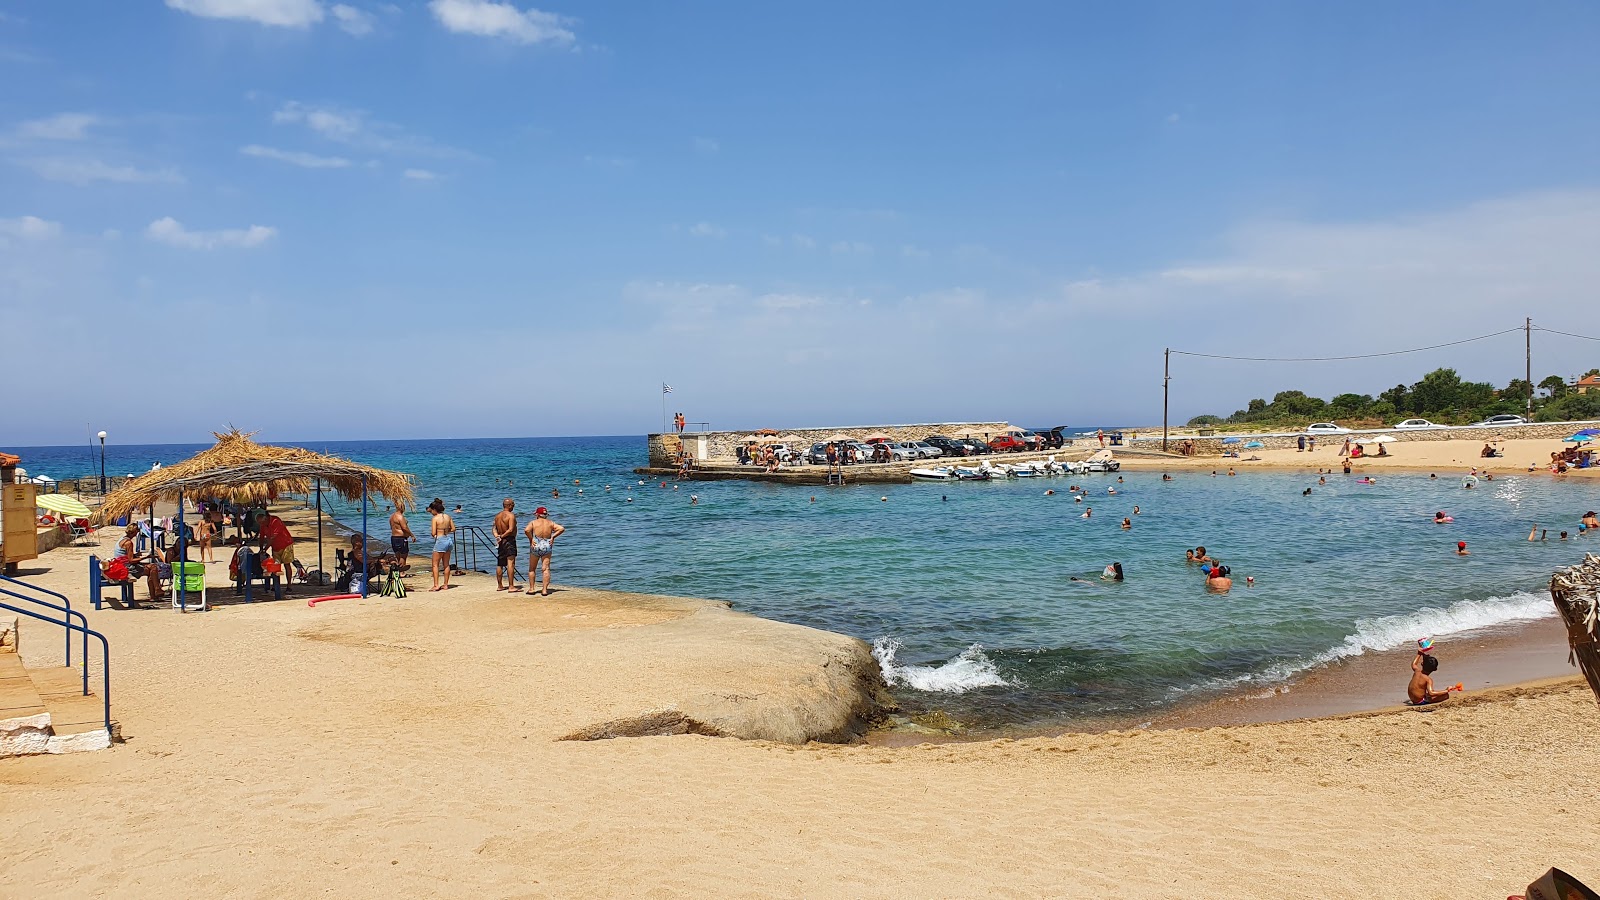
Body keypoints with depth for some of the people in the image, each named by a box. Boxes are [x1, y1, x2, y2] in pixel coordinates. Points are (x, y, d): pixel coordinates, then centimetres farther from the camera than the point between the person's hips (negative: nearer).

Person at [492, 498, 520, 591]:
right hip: (509, 540, -8)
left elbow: (495, 528, 9)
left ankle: (499, 585, 22)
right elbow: (511, 530, -21)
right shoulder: (511, 515, -13)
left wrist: (497, 536, -6)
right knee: (511, 563, -10)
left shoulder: (497, 515, 12)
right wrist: (502, 536, -13)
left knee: (500, 564, 14)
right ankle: (511, 586, -14)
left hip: (501, 542, 8)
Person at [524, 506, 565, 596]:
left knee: (531, 569, 13)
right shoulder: (550, 523, 8)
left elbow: (526, 530, -18)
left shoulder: (533, 522, -1)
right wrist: (553, 536, 1)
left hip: (536, 546, -2)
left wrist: (531, 539, -7)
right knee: (546, 569, 0)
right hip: (547, 547, 2)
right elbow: (561, 529, -1)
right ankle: (545, 589, -6)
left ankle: (531, 588, 14)